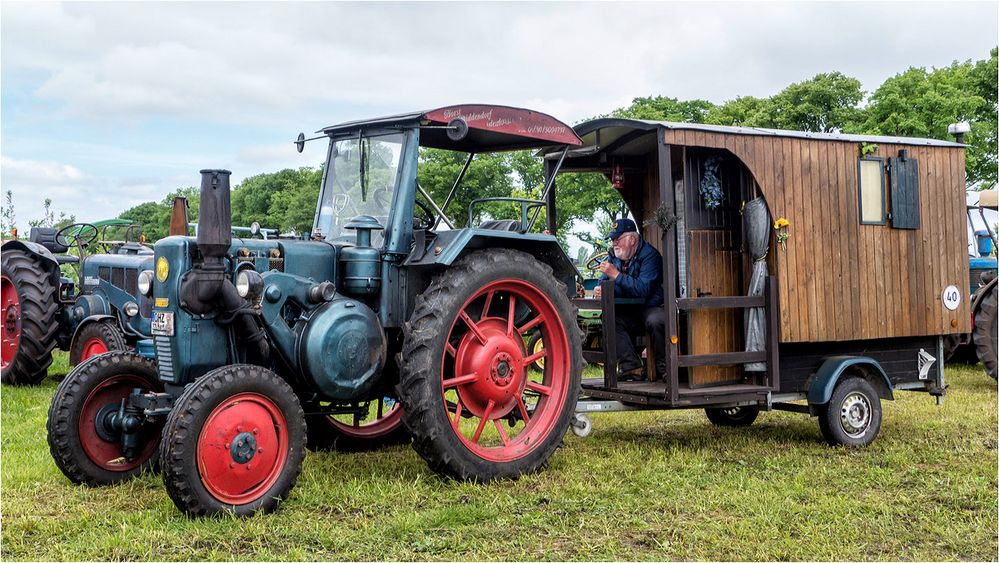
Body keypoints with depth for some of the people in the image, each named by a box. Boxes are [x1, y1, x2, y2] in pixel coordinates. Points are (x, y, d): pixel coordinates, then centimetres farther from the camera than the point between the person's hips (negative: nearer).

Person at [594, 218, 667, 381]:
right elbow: (603, 282, 9)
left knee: (656, 320, -37)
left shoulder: (649, 255, -15)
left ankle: (664, 368, -17)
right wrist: (599, 290, -16)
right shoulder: (613, 256, 9)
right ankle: (630, 367, -21)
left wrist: (616, 275, -30)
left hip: (651, 308, -6)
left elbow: (643, 289, -27)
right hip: (628, 312, 6)